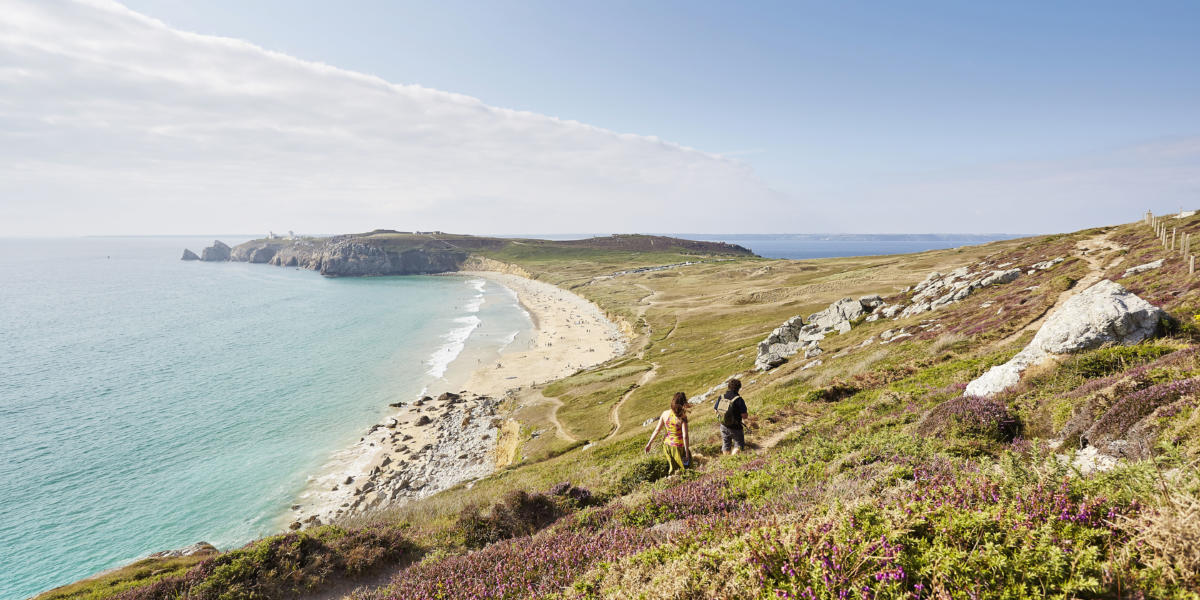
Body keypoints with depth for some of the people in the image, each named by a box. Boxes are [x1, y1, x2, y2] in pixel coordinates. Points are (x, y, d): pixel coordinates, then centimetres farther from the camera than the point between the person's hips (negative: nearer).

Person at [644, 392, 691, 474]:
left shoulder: (665, 413, -8)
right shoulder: (682, 417, -21)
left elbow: (657, 430, -1)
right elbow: (685, 436, -22)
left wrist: (649, 443, 9)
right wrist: (687, 453, -14)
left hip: (667, 444, 5)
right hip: (678, 446, -5)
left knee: (673, 468, 26)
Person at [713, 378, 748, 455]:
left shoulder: (721, 397, -7)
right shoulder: (739, 400, -22)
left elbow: (715, 409, 4)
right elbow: (744, 416, -22)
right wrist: (747, 414, 1)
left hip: (724, 426, 5)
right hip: (735, 428, -5)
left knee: (726, 445, 21)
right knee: (739, 444, 13)